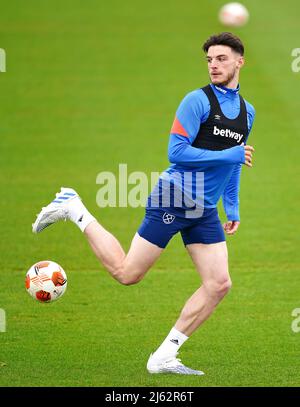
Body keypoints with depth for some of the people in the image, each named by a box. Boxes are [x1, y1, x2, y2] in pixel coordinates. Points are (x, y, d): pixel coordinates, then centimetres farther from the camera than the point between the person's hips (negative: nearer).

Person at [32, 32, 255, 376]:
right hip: (172, 200, -7)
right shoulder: (197, 100, -11)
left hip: (204, 211, 7)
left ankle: (164, 357, 1)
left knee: (219, 284, -5)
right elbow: (176, 152, -18)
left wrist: (233, 209, 19)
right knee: (127, 273, -5)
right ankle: (74, 209, 15)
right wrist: (230, 155, -20)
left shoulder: (247, 112, 12)